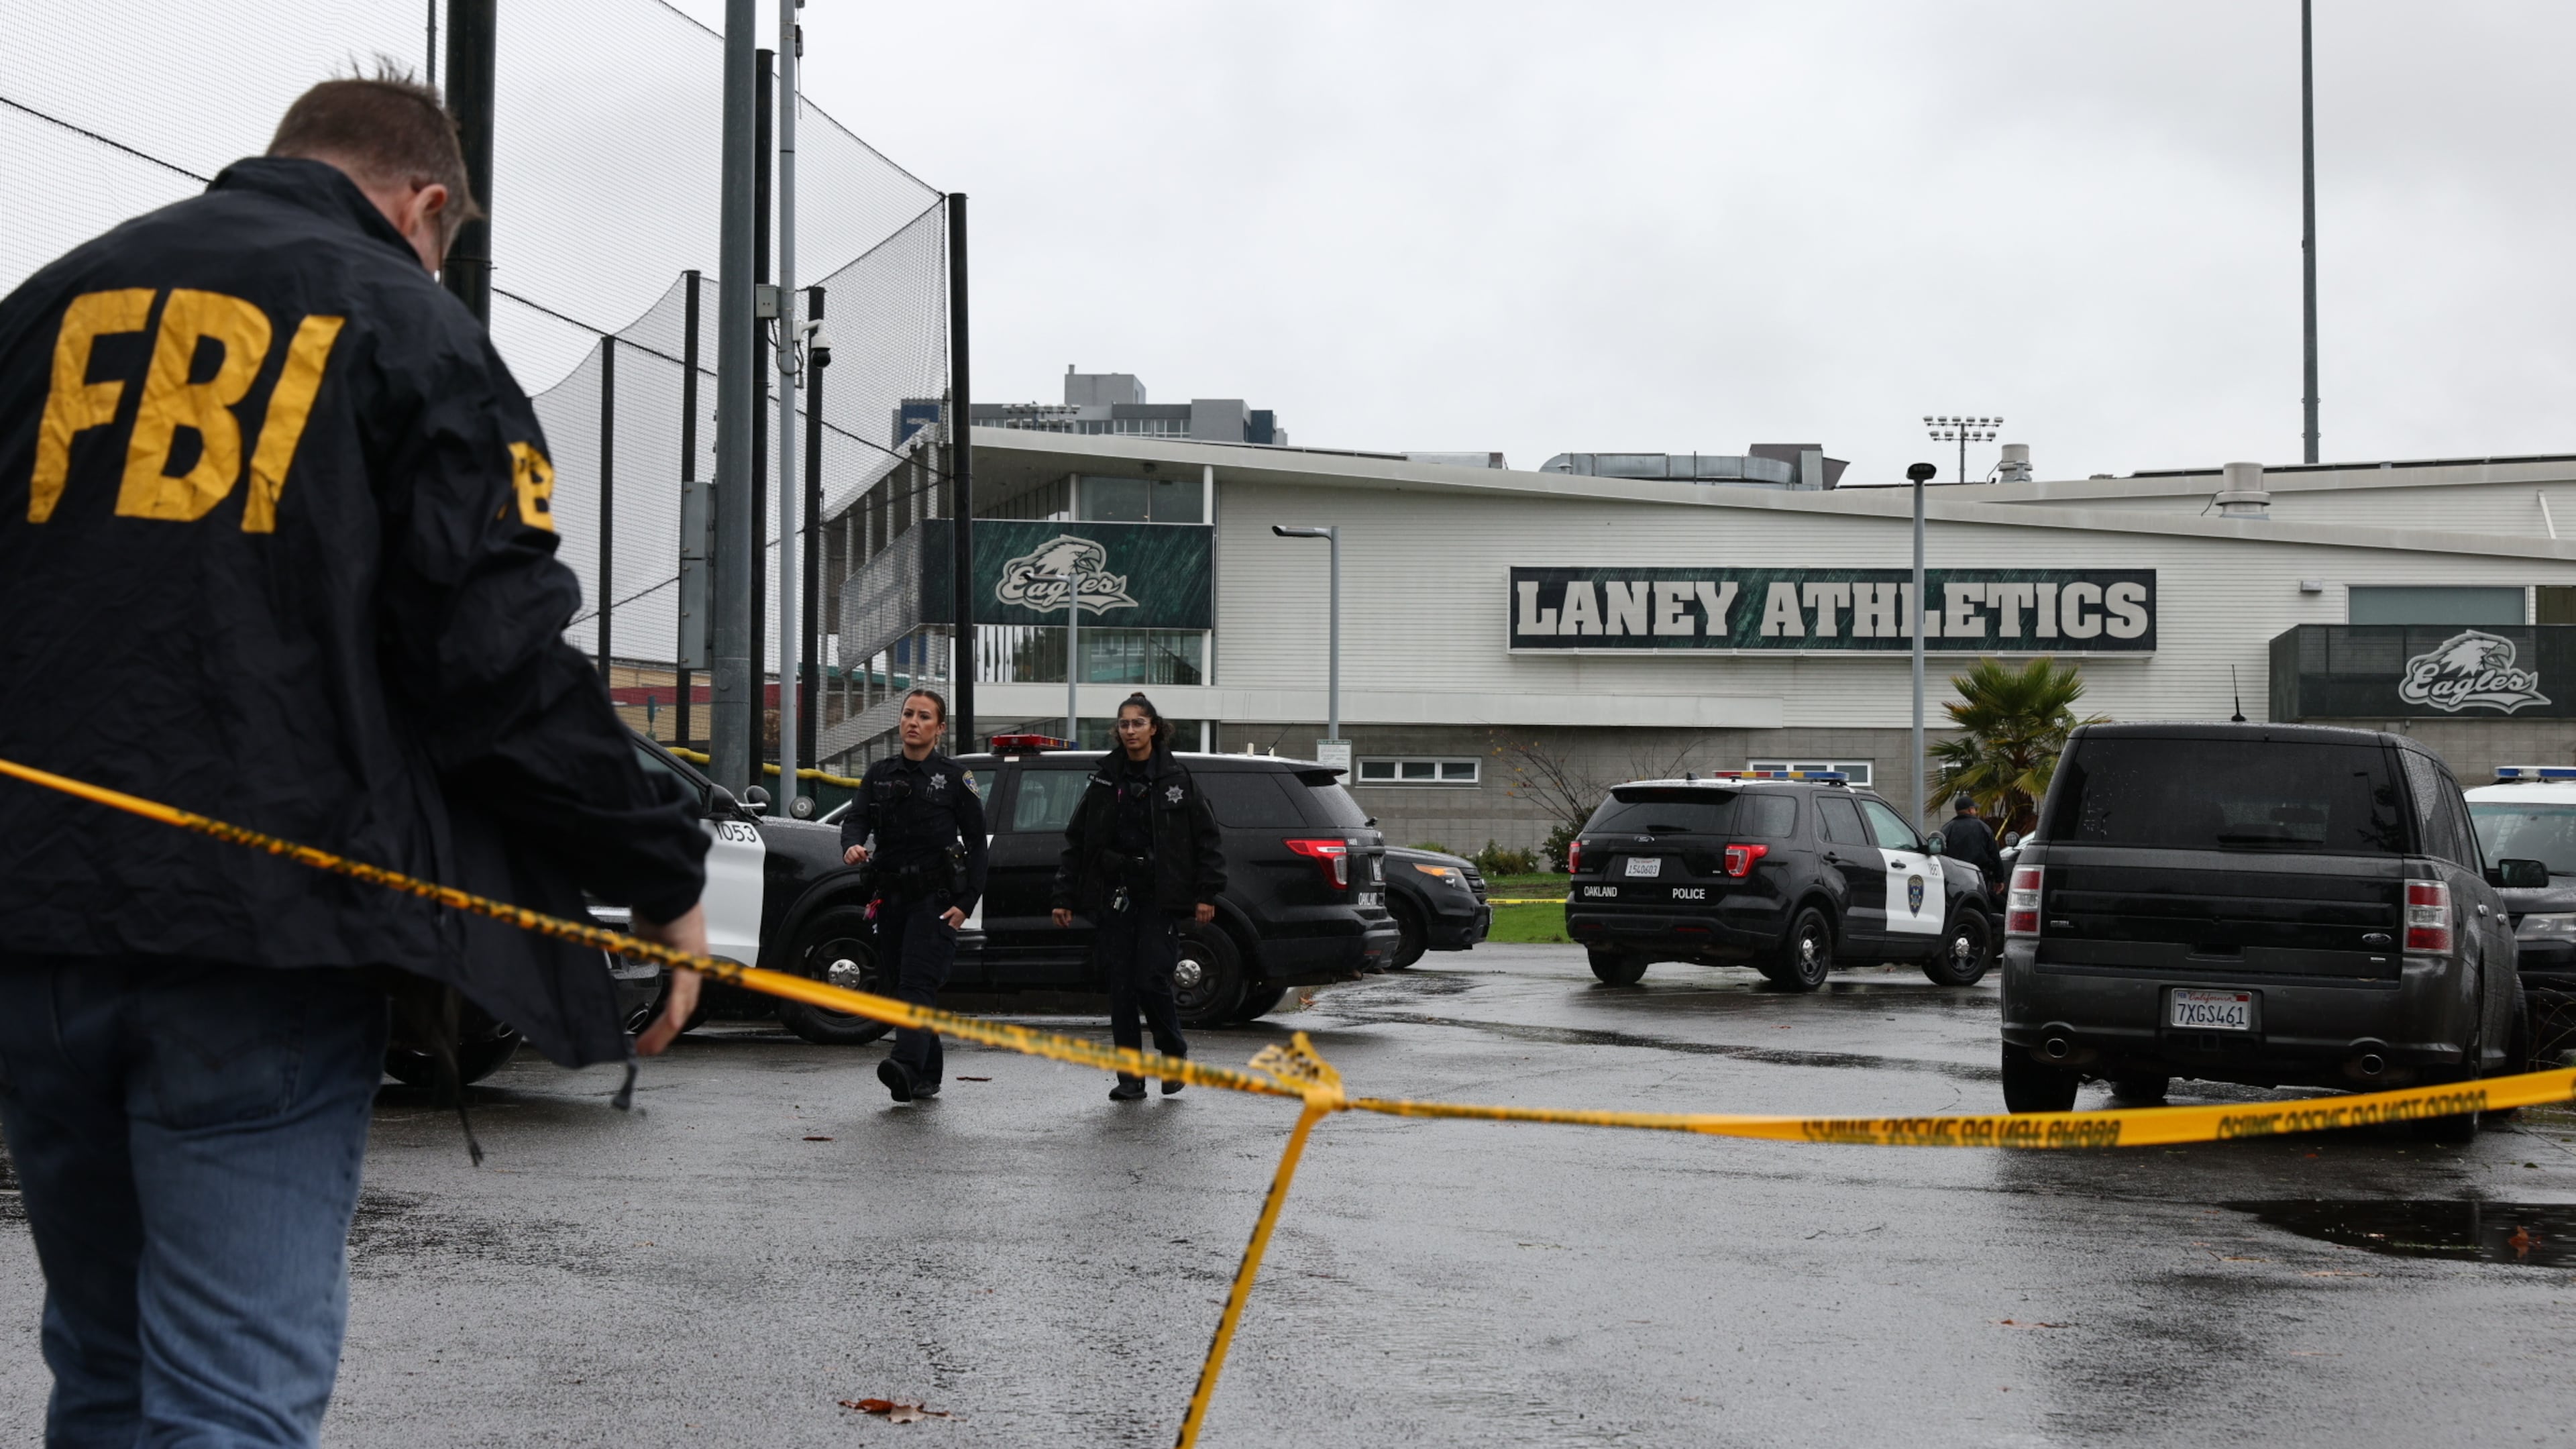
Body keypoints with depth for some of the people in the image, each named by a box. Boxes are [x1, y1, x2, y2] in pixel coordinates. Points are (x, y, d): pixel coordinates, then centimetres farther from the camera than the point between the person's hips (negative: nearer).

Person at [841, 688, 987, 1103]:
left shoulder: (955, 777, 1)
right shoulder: (880, 774, 13)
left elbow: (976, 842, 1)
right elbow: (857, 818, 2)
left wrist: (966, 902, -8)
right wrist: (852, 845, -23)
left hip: (936, 897, -5)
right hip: (892, 895, 5)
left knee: (918, 983, -18)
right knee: (906, 985, 9)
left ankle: (906, 1065, -32)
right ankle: (927, 1077, 19)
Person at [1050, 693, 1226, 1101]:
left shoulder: (1176, 780, 2)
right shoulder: (1105, 781, 8)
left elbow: (1207, 838, 3)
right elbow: (1076, 841, 10)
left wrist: (1207, 894, -3)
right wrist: (1065, 897, 5)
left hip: (1160, 898, -3)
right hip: (1115, 896, 3)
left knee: (1153, 980, -11)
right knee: (1121, 988, 1)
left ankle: (1175, 1054, 15)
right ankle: (1130, 1078, 8)